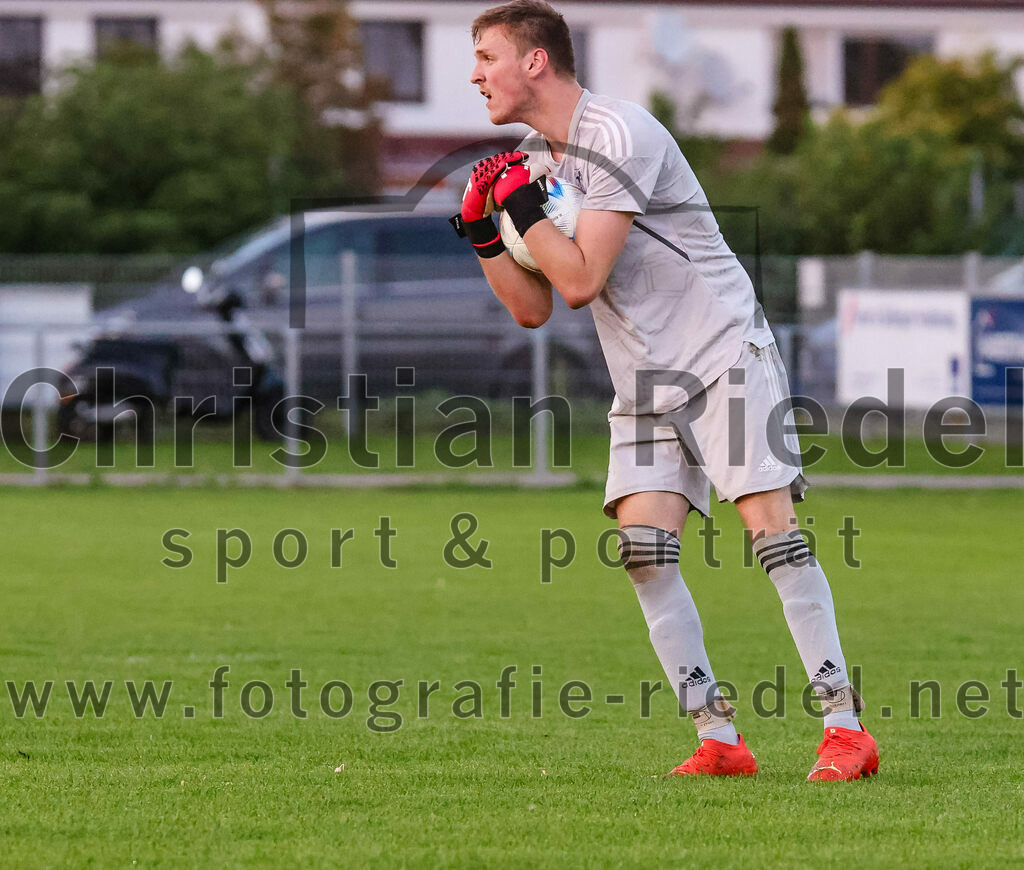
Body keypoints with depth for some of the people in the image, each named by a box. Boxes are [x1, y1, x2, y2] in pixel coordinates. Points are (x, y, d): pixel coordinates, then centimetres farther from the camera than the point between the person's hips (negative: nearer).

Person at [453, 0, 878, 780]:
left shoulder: (619, 136, -16)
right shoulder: (533, 158, 11)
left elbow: (581, 281, -23)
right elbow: (533, 310, 12)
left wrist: (522, 205, -15)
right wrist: (483, 232, 0)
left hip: (726, 351, -8)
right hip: (646, 381, 8)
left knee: (770, 524, -16)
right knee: (642, 543, -9)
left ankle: (846, 725, -12)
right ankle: (717, 737, -7)